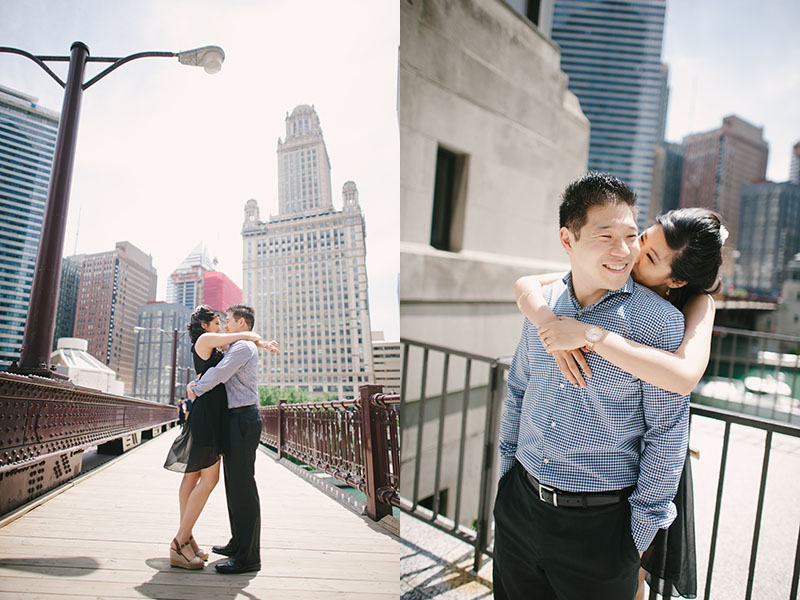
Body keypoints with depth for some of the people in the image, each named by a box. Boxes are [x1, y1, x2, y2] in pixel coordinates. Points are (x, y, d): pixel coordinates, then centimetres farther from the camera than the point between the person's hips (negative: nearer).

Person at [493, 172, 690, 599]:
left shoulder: (660, 321, -14)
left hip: (599, 522, -4)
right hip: (517, 507, 4)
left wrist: (639, 532, -6)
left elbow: (666, 436, -10)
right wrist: (508, 472, 12)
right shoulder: (543, 304, -1)